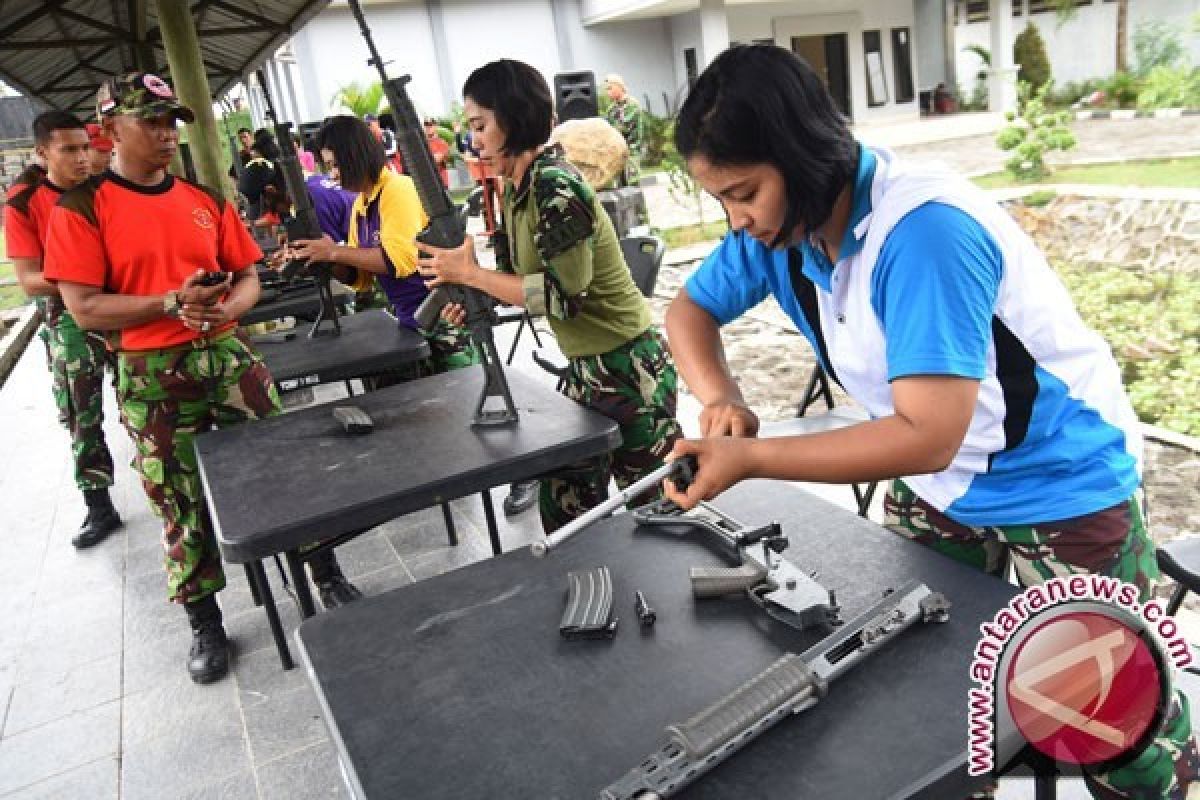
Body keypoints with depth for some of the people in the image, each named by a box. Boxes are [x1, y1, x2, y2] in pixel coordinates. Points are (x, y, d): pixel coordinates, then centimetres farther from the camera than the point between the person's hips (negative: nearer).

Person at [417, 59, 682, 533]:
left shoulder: (555, 186, -20)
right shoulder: (517, 189, 7)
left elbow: (564, 294, -24)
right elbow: (523, 278, 14)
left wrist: (470, 272, -17)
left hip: (627, 369, -9)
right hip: (586, 369, 9)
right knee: (563, 504, 15)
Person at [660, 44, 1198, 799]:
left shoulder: (922, 232, -33)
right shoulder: (780, 224, -10)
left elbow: (927, 437, -34)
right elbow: (689, 309, 2)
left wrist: (752, 459, -35)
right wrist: (722, 401, -17)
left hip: (1059, 488, -7)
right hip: (940, 485, 7)